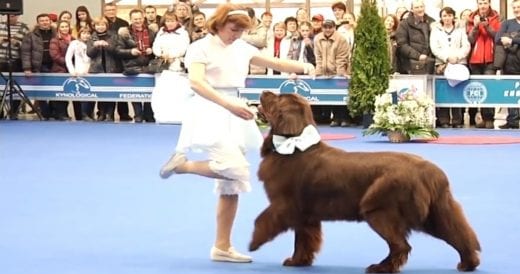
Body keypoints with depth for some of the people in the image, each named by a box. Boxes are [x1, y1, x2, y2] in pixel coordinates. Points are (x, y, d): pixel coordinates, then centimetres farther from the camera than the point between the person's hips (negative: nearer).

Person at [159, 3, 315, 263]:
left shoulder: (242, 48, 10)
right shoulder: (201, 48, -8)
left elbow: (275, 63, 12)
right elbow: (196, 82, -23)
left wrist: (304, 66, -8)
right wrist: (228, 104, -35)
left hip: (234, 117, 7)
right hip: (209, 113, -7)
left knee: (232, 185, 5)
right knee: (236, 169, -24)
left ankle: (222, 247, 12)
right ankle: (182, 163, -1)